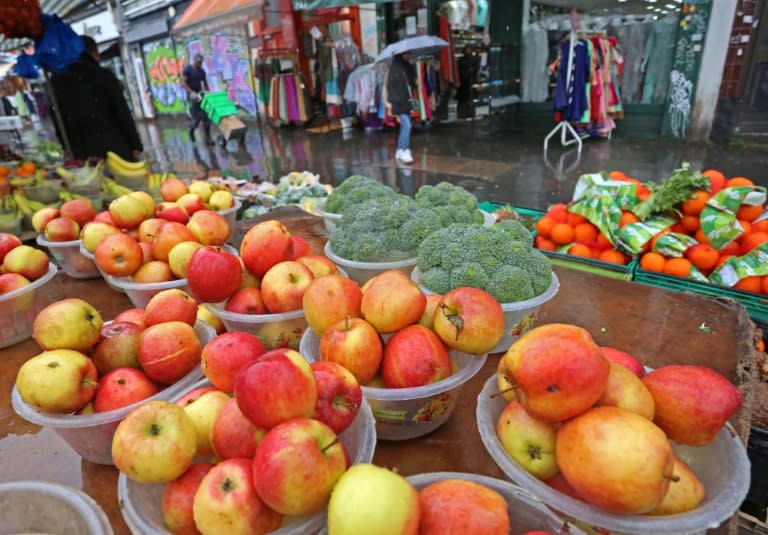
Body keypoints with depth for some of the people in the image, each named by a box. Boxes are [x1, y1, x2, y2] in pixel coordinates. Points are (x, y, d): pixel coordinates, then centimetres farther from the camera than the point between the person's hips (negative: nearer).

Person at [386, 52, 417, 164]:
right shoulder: (394, 67, -8)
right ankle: (405, 151, -11)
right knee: (407, 125, -16)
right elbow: (390, 86, -10)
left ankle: (400, 151, 21)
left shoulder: (410, 67, 12)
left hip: (408, 102, 7)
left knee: (404, 126, 11)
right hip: (400, 103, -7)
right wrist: (393, 99, -19)